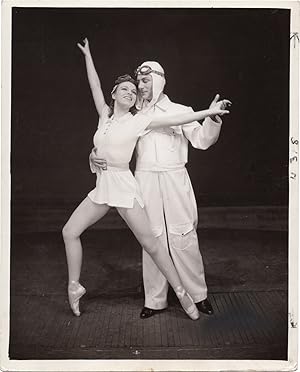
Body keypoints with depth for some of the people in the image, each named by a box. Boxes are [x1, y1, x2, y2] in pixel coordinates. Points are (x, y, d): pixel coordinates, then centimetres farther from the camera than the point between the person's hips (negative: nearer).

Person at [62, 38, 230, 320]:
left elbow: (174, 120, -5)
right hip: (102, 186, 6)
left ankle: (182, 293, 8)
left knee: (150, 243, -4)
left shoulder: (138, 121, -4)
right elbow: (95, 85, 16)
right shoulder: (105, 115, 9)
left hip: (124, 186, -6)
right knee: (70, 232, 6)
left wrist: (208, 112, -8)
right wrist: (87, 54, 23)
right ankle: (74, 287, 21)